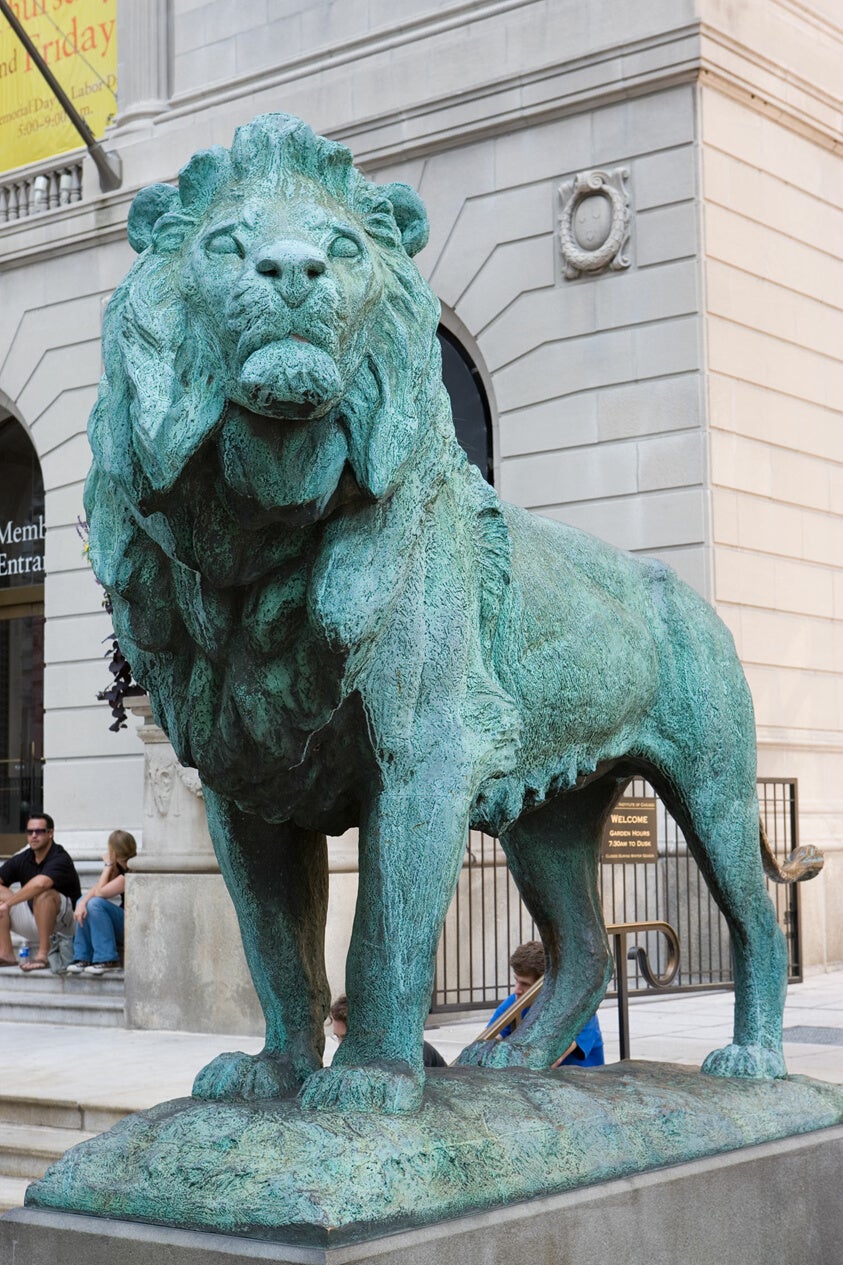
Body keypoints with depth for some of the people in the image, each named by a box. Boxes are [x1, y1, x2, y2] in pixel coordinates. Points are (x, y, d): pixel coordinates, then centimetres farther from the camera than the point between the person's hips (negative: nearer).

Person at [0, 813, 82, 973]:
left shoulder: (60, 859, -20)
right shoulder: (22, 859, 2)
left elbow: (40, 884, -38)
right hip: (34, 920, 7)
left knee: (43, 894, -35)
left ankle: (42, 955, -34)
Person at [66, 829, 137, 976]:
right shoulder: (120, 865, 4)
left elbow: (100, 892, -21)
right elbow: (97, 887, -2)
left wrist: (108, 865, -10)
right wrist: (82, 903, -21)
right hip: (125, 919, 9)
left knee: (96, 903, -25)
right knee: (83, 902, -2)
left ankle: (108, 960, -21)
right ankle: (82, 958, -5)